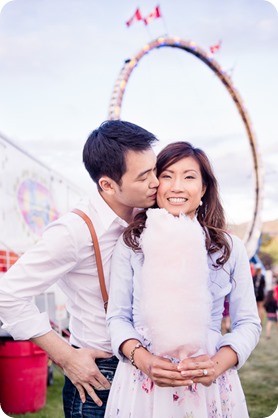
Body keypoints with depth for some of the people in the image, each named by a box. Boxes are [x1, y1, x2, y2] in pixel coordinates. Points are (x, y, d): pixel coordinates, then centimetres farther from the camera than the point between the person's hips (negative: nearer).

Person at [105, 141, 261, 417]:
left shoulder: (230, 248, 1)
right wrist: (144, 361, -18)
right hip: (143, 382, 0)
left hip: (208, 382, 1)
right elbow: (117, 317, -1)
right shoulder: (131, 243, -1)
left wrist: (218, 363, -15)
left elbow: (248, 322, 2)